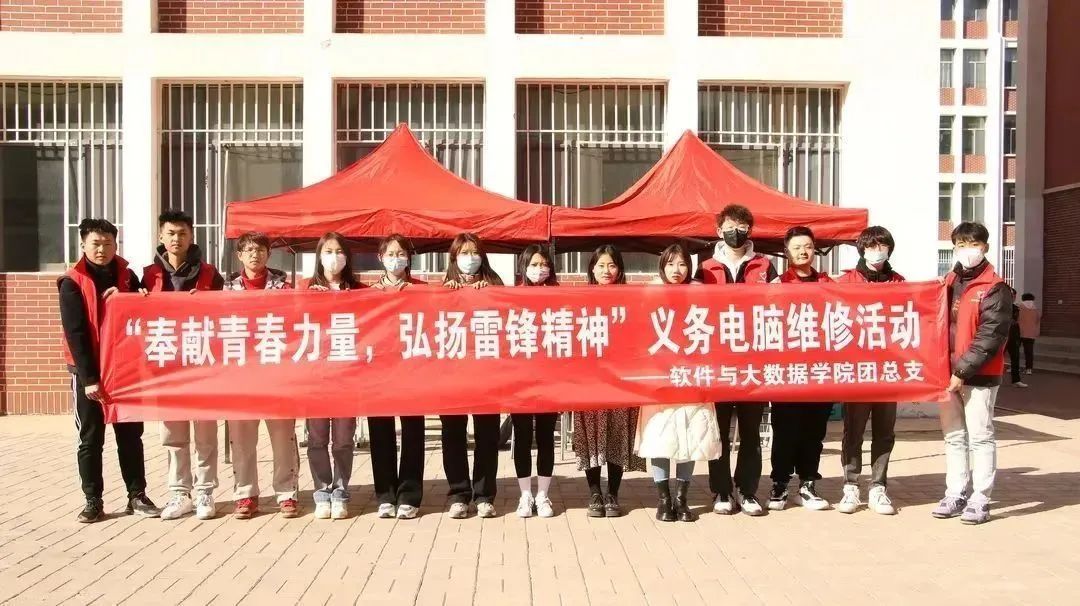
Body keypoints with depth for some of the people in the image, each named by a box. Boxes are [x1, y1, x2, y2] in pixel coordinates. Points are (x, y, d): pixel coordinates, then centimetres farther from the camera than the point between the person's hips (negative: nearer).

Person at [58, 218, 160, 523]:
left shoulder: (127, 277, 6)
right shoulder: (72, 283, -5)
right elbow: (75, 333, -11)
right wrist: (89, 377, -16)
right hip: (88, 372, -3)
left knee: (131, 435, 7)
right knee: (91, 439, 5)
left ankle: (137, 496, 15)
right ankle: (93, 501, 13)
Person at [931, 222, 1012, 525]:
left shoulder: (994, 287, -6)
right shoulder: (948, 283, 13)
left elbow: (991, 335, -13)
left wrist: (963, 370, -16)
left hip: (979, 375, -6)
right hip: (948, 373, 6)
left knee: (980, 437, 0)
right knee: (954, 437, 11)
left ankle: (979, 500, 7)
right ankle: (956, 494, 19)